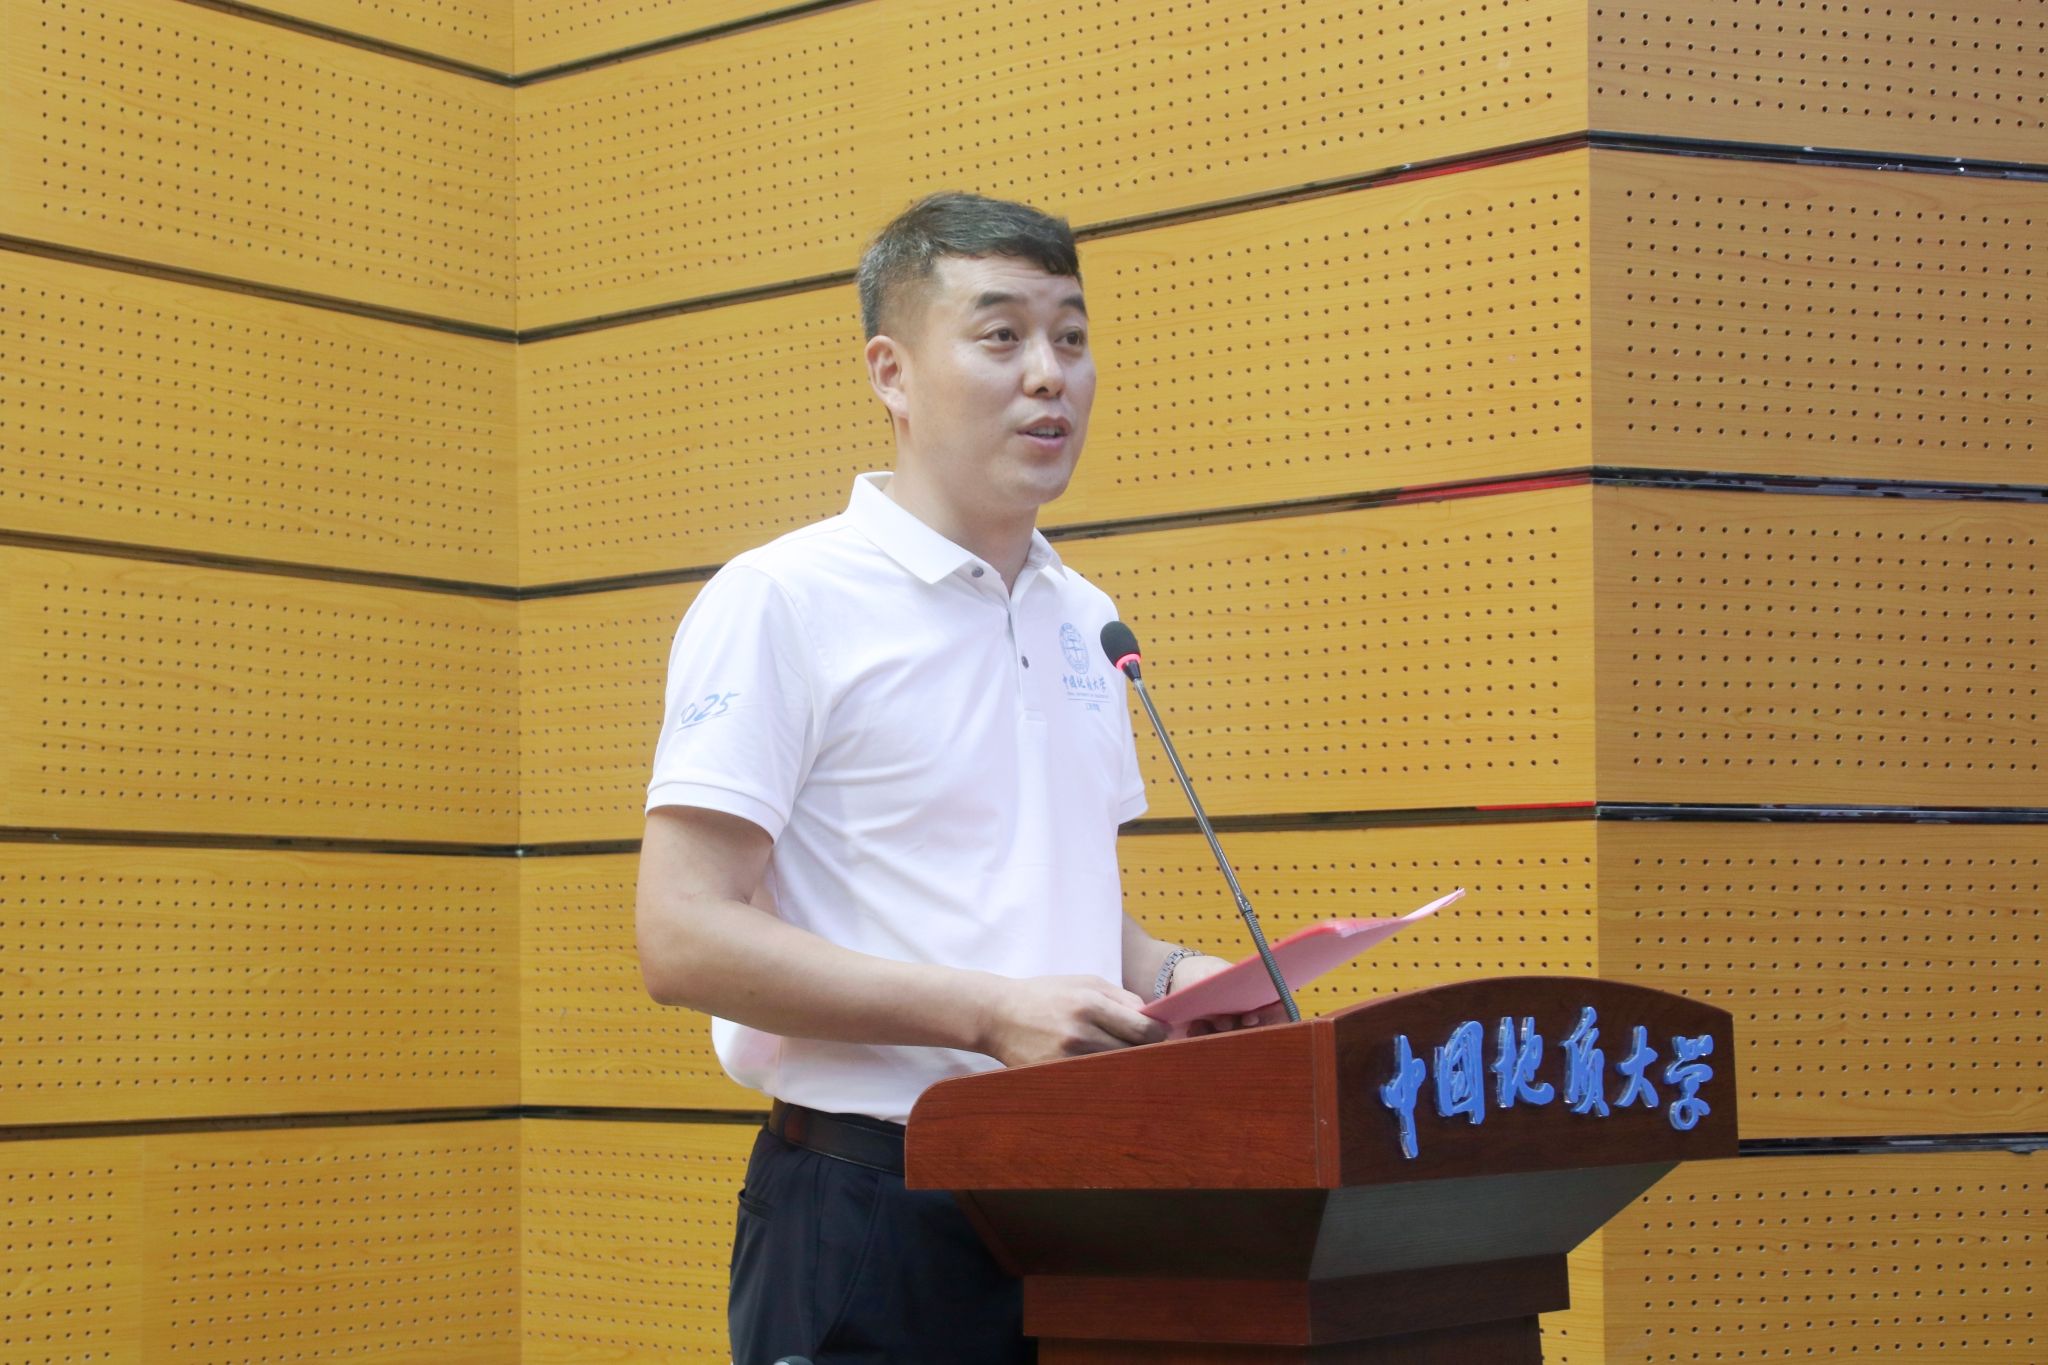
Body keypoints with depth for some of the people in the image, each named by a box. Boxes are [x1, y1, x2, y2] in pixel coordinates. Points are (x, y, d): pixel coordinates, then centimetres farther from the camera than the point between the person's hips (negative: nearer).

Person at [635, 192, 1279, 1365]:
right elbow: (686, 939, -16)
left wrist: (1165, 977, 2)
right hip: (870, 1214, -7)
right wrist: (990, 1014, -21)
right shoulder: (779, 603, -9)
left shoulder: (1083, 621, 14)